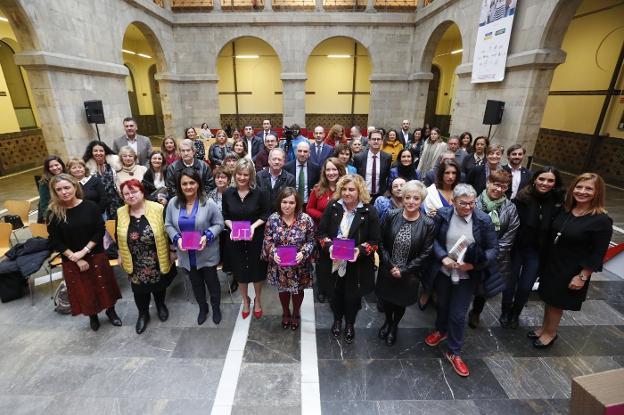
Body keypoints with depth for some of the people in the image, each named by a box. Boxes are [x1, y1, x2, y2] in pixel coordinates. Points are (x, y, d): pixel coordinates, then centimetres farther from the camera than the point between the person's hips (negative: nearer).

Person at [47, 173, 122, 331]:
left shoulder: (90, 206, -10)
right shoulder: (54, 213, -8)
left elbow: (100, 231, -9)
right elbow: (55, 242, -6)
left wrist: (84, 251, -17)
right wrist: (76, 259, -12)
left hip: (96, 255, -1)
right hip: (71, 260, 1)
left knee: (104, 285, 12)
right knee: (83, 290, 15)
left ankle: (110, 310, 35)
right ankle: (92, 315, 38)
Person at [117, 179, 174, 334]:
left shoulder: (158, 209, -16)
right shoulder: (120, 213, -4)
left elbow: (167, 232, -9)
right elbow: (118, 237, 8)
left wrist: (172, 251, -6)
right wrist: (120, 255, 12)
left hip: (157, 260, -2)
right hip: (135, 263, 2)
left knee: (159, 285, 19)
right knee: (139, 289, 14)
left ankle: (161, 305, 46)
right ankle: (143, 314, 38)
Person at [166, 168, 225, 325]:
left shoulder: (208, 203, -17)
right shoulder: (173, 203, -7)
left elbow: (219, 224, -10)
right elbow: (168, 225, 2)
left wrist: (207, 236, -25)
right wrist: (177, 238, -15)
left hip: (207, 254, -3)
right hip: (187, 255, 3)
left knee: (212, 281, 16)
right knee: (196, 283, 23)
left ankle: (216, 308, 42)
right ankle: (203, 308, 47)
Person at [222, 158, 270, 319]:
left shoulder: (259, 193, -11)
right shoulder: (228, 193, -4)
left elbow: (267, 214, -5)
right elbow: (225, 216, 4)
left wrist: (254, 226, -19)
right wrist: (232, 227, -15)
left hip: (256, 239, -2)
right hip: (236, 239, 2)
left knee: (257, 270, 13)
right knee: (240, 271, 16)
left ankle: (257, 300, 39)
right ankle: (245, 300, 41)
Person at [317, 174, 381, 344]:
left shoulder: (369, 212, -12)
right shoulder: (332, 207, -7)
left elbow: (375, 241, -8)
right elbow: (321, 233, -2)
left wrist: (360, 250, -24)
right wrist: (329, 246, -20)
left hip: (357, 265, -1)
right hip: (332, 263, 2)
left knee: (352, 297, 18)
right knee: (334, 294, 21)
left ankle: (350, 324, 48)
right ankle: (337, 319, 52)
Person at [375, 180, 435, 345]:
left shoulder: (428, 224, -15)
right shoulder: (391, 216, -12)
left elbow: (425, 253, -11)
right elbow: (381, 242, -7)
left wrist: (403, 271, -14)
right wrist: (390, 266, -13)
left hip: (409, 275, -1)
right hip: (387, 271, 1)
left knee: (400, 302, 20)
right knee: (386, 298, 21)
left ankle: (394, 326, 51)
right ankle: (388, 321, 53)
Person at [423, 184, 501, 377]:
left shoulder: (483, 220, -14)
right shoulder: (443, 214, -12)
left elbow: (493, 249, -9)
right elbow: (433, 239, -4)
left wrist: (474, 264, -23)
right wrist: (443, 257, -19)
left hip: (467, 276, -1)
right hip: (443, 272, 2)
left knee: (458, 314, 7)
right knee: (442, 304, 24)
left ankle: (454, 352, 29)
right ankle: (441, 330, 53)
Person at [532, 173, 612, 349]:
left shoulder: (602, 220, -17)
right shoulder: (565, 210, -1)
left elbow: (598, 254, -16)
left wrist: (582, 277, -15)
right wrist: (545, 258, 6)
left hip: (571, 271, -5)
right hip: (551, 264, 5)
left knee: (557, 302, 11)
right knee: (548, 298, 19)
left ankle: (550, 333, 34)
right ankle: (544, 327, 39)